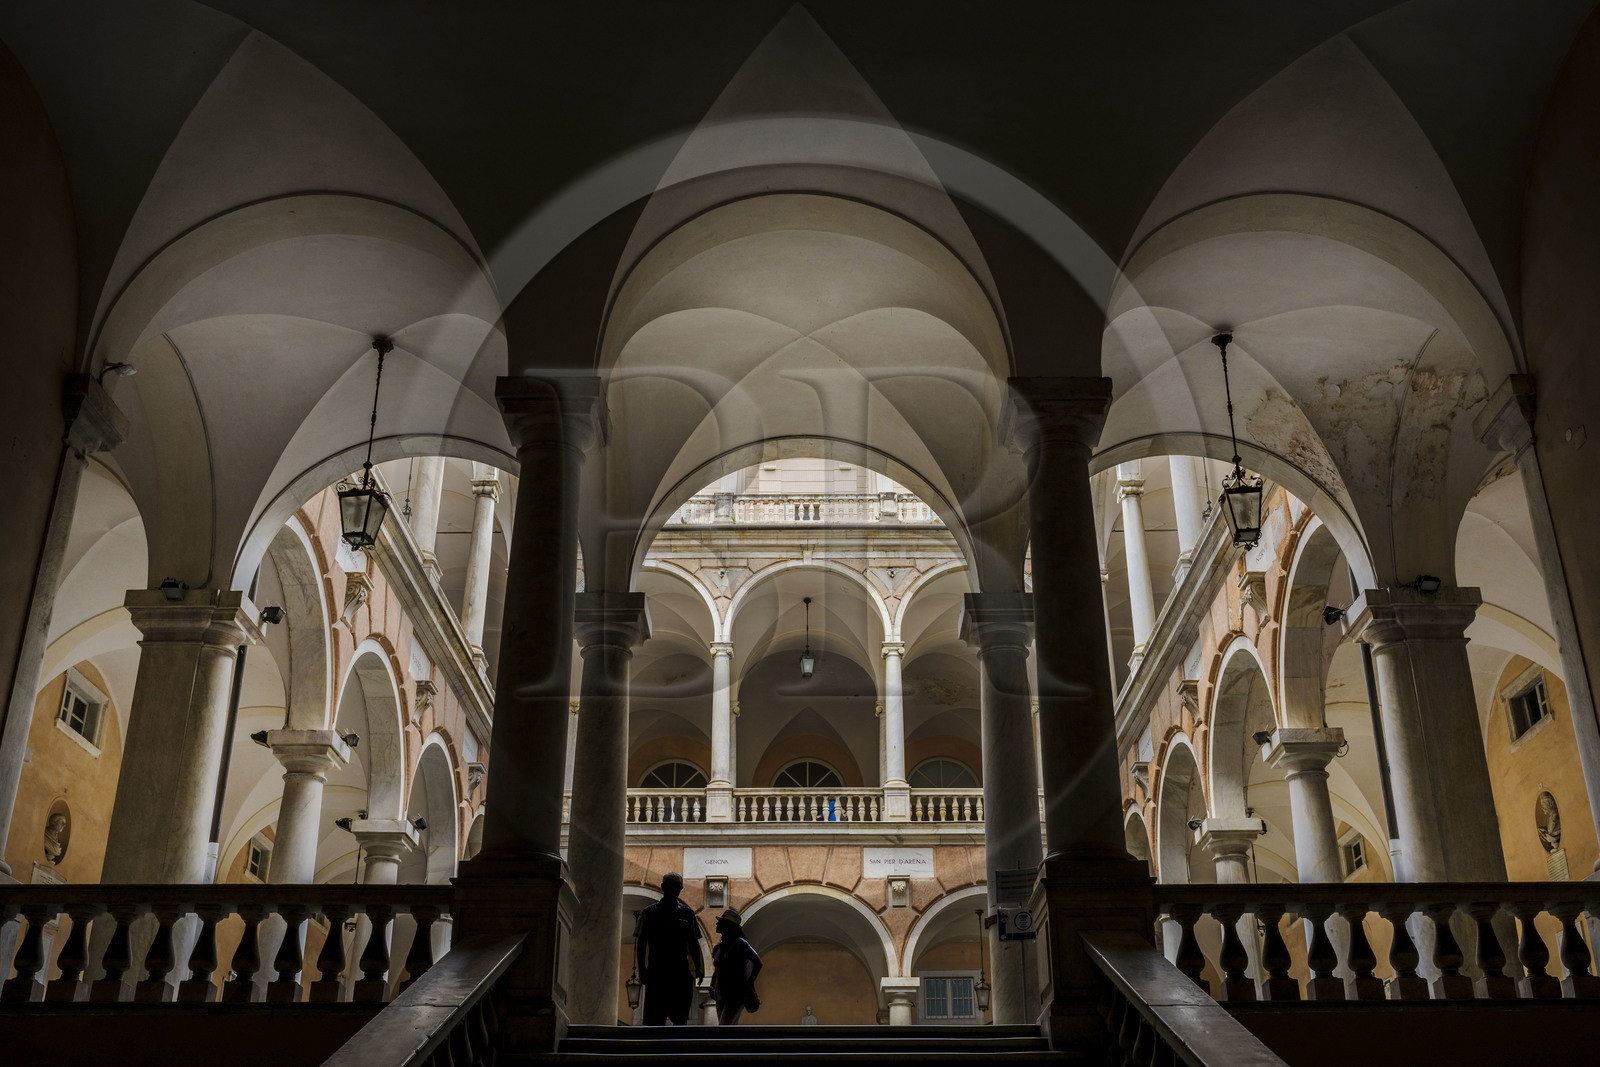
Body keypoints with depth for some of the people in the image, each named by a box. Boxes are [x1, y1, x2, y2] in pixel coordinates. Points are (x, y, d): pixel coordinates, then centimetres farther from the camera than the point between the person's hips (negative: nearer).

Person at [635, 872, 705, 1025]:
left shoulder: (687, 913, 10)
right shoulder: (649, 912, 5)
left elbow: (693, 943, 13)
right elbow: (640, 943, 5)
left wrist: (698, 968, 3)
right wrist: (642, 970, -5)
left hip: (681, 973, 2)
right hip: (655, 972, -2)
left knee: (681, 1018, 0)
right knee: (655, 1020, -2)